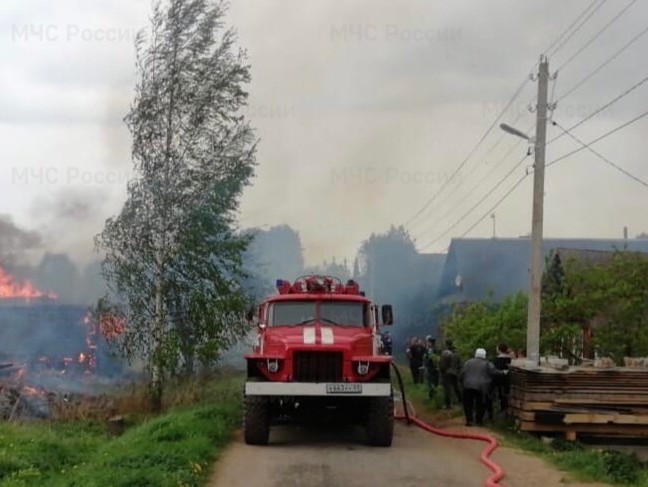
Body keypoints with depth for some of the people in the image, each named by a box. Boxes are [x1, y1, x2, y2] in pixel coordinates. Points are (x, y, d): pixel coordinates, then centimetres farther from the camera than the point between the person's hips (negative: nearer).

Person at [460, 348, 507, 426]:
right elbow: (494, 372, -1)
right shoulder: (487, 364, 4)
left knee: (468, 404, 7)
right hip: (481, 387, -1)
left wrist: (462, 382, 20)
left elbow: (462, 374, 9)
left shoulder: (468, 362, 11)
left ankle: (469, 420, 2)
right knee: (480, 405, 8)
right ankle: (479, 421, 9)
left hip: (468, 386, 2)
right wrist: (503, 373, 14)